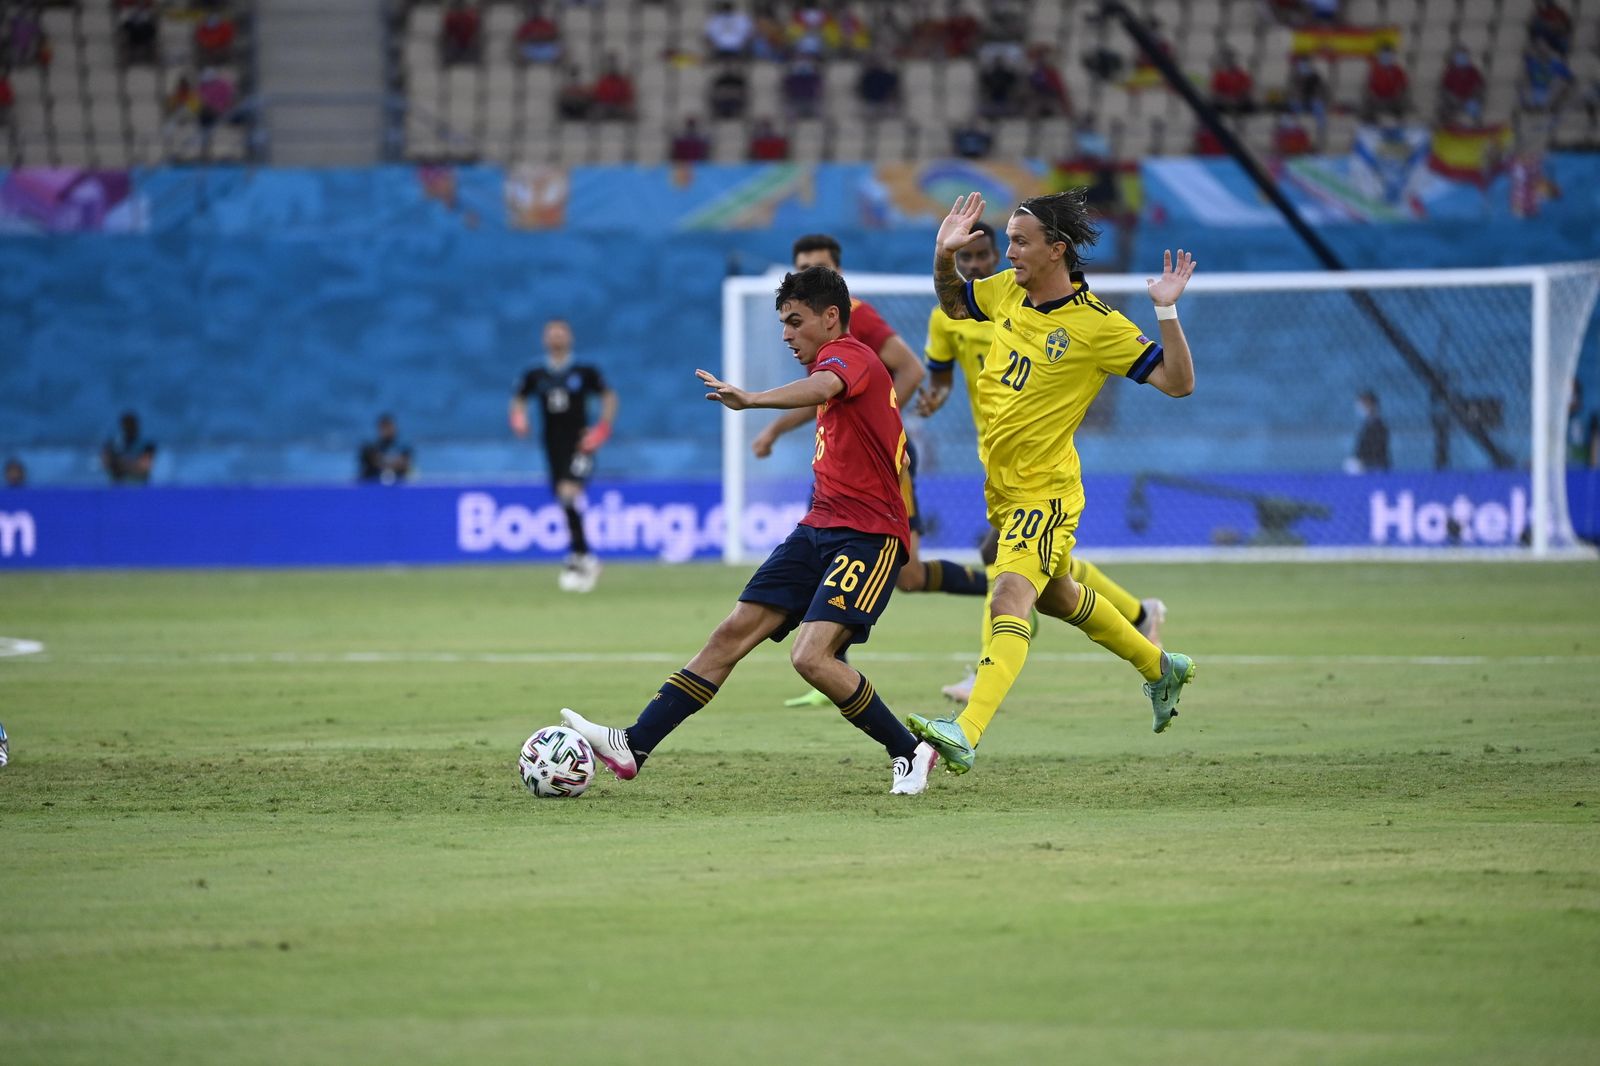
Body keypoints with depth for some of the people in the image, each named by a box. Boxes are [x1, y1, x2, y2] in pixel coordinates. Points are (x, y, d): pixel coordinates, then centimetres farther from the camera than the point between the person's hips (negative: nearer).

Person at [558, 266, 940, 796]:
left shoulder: (850, 355, -11)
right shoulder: (841, 364, 20)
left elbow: (820, 388, -35)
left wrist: (752, 400, -52)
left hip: (867, 535, -9)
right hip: (819, 528, 9)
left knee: (811, 657, -23)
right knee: (732, 634, 1)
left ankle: (910, 752, -5)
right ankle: (633, 746, -1)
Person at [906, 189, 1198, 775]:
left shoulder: (1098, 325, -19)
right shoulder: (1007, 290, 0)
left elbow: (1179, 382, -18)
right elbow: (953, 303, 21)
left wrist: (1166, 312, -31)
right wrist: (944, 255, 1)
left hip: (1044, 491, -9)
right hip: (1000, 485, 9)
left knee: (1009, 602, -25)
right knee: (1057, 598, 26)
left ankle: (966, 733, -38)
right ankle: (1160, 668, 49)